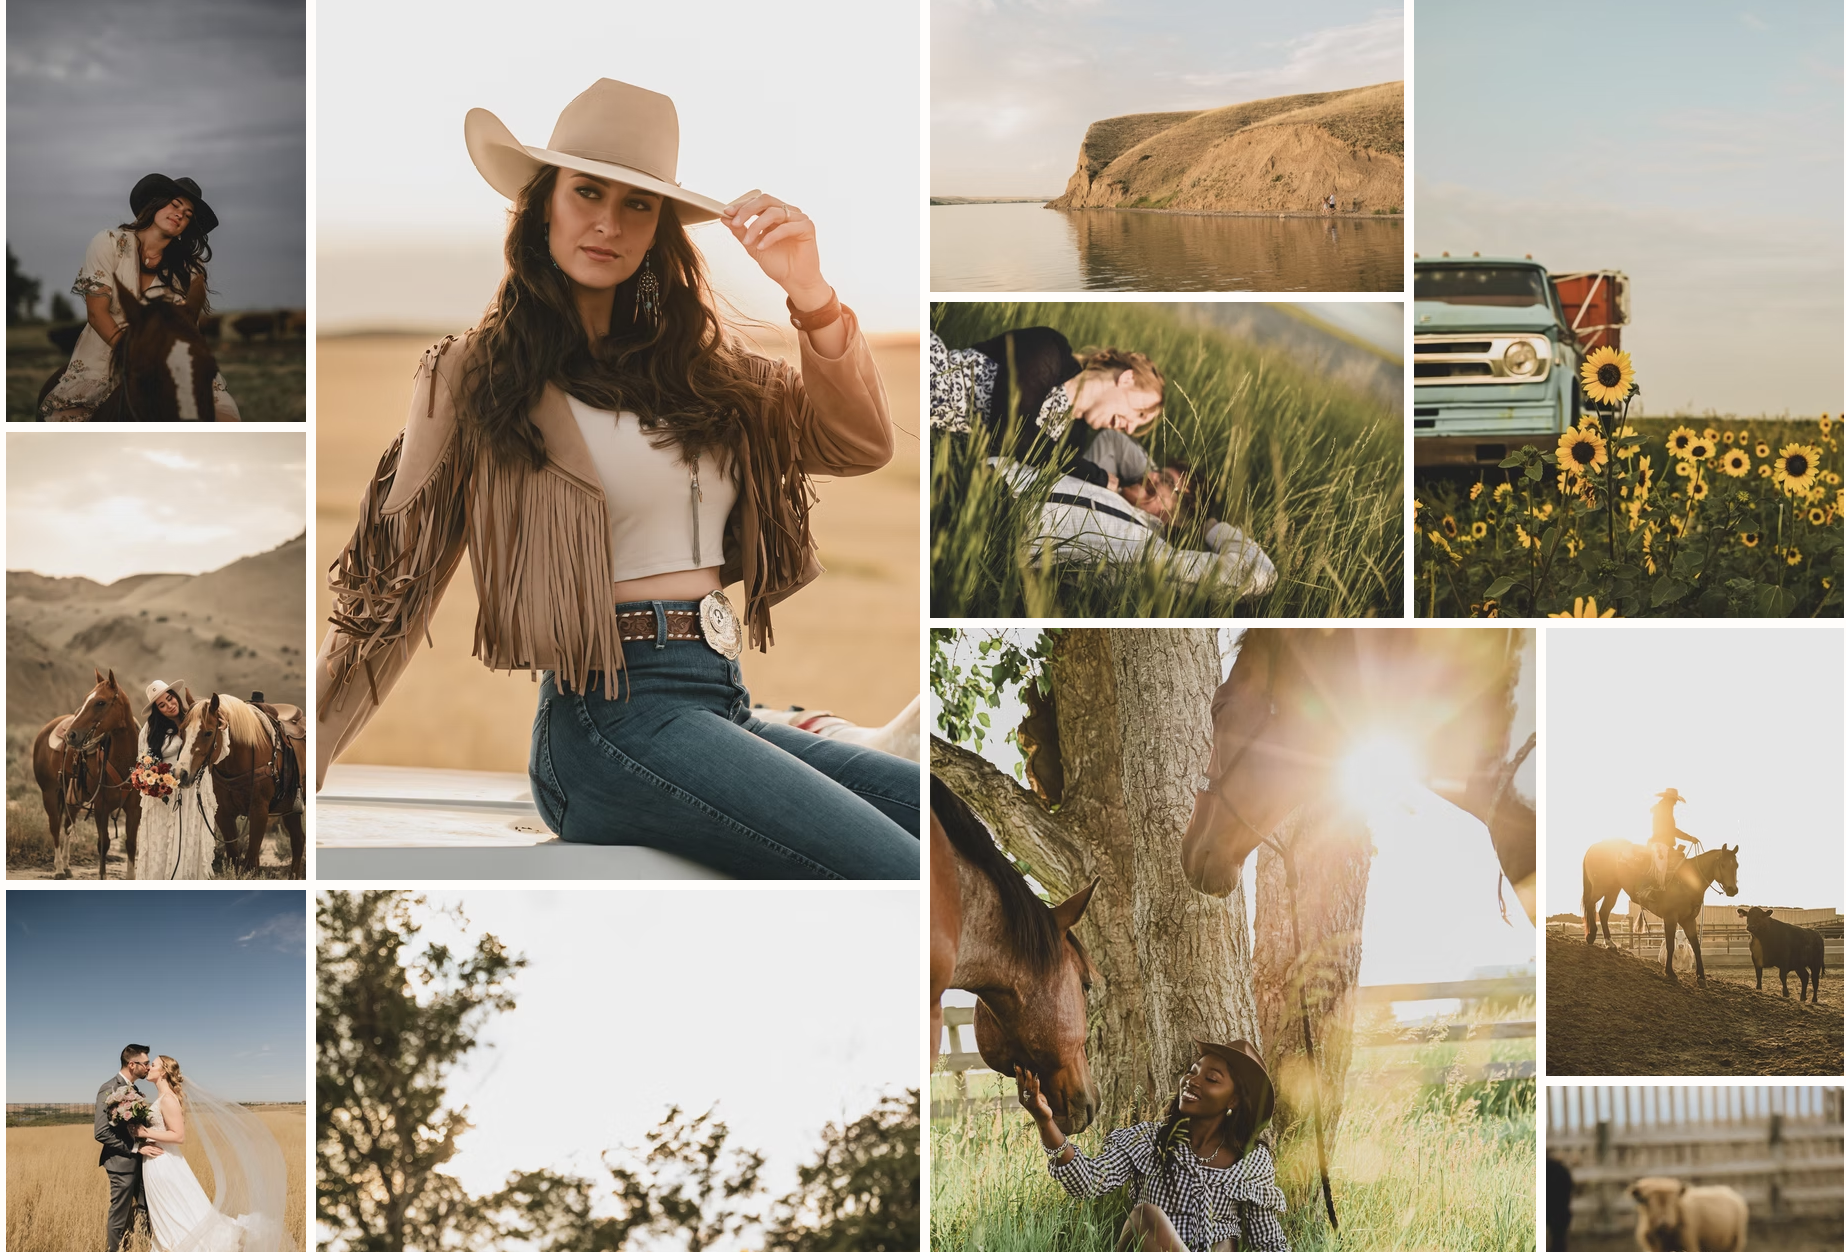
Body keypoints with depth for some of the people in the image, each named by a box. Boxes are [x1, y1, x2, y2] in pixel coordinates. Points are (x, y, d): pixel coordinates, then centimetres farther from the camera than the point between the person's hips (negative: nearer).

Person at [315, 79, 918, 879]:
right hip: (617, 718, -6)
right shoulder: (474, 378, 5)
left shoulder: (695, 366, 19)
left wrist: (810, 298, -9)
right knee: (904, 872, -25)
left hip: (724, 710, 6)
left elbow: (859, 446, 8)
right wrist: (307, 770, -2)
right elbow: (393, 587, 4)